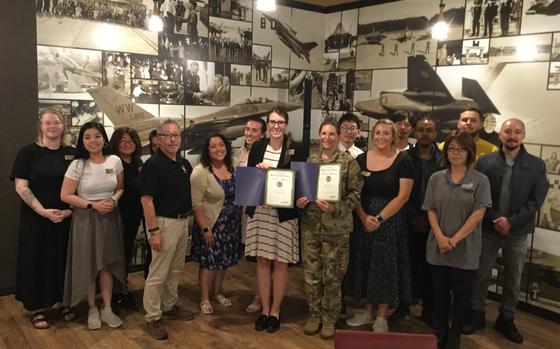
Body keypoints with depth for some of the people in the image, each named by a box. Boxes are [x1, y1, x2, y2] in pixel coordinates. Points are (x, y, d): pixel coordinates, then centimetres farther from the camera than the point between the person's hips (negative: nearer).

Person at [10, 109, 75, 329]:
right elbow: (21, 187, -9)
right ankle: (36, 309, 19)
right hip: (36, 219, -2)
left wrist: (70, 209, -9)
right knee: (37, 260, 6)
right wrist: (43, 211, -17)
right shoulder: (28, 152, -4)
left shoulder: (71, 154, 4)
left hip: (66, 219, 2)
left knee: (63, 259, 10)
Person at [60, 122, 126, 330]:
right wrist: (93, 205, -15)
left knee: (107, 264, 9)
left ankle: (107, 308, 22)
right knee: (88, 265, 5)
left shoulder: (115, 161, -1)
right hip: (86, 219, -2)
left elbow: (120, 188, 11)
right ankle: (92, 309, 22)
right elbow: (65, 195, -9)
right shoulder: (77, 165, -10)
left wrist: (114, 200, -10)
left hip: (109, 218, 3)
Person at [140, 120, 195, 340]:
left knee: (175, 270, 18)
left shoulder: (185, 164, 8)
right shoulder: (153, 165, -14)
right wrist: (154, 231, -22)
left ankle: (169, 307, 33)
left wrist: (188, 218, 14)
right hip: (164, 223, -8)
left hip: (183, 221, 8)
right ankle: (152, 318, 11)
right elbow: (146, 200, -18)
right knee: (158, 274, 0)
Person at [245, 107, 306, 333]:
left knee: (280, 263, 6)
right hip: (259, 211, 3)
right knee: (262, 261, 9)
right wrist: (258, 170, -14)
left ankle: (275, 311, 22)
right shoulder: (257, 147, 6)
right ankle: (264, 309, 24)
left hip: (284, 213, -2)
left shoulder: (296, 150, -4)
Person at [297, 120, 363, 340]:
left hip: (336, 227, -3)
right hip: (310, 225, 4)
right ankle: (315, 314, 27)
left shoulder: (348, 161, -4)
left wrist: (335, 208, -21)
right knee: (311, 273, 10)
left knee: (332, 275, 7)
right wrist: (299, 202, -6)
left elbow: (355, 194, -6)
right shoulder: (310, 160, 8)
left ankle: (330, 318, 24)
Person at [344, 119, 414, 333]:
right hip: (363, 220, 3)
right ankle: (368, 311, 27)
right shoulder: (361, 159, 4)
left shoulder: (403, 160, -5)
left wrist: (380, 218, -15)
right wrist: (363, 217, -12)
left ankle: (382, 317, 18)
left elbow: (402, 196, -10)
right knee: (365, 266, 10)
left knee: (385, 268, 3)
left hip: (390, 221, -3)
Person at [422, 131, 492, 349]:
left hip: (465, 248, -2)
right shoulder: (436, 178, 5)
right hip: (438, 247, 2)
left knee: (461, 294, 8)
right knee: (440, 292, 12)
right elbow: (431, 211, 3)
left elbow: (478, 214, -10)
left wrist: (455, 239, -14)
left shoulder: (480, 180, -3)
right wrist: (440, 237, -11)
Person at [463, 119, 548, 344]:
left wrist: (511, 222, -15)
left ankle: (506, 320, 29)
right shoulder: (485, 162, -2)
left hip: (518, 232, 1)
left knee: (513, 280, 12)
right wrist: (495, 219, -16)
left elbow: (536, 201, -5)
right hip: (488, 229, -1)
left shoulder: (536, 165, 0)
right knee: (481, 275, 9)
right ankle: (476, 315, 25)